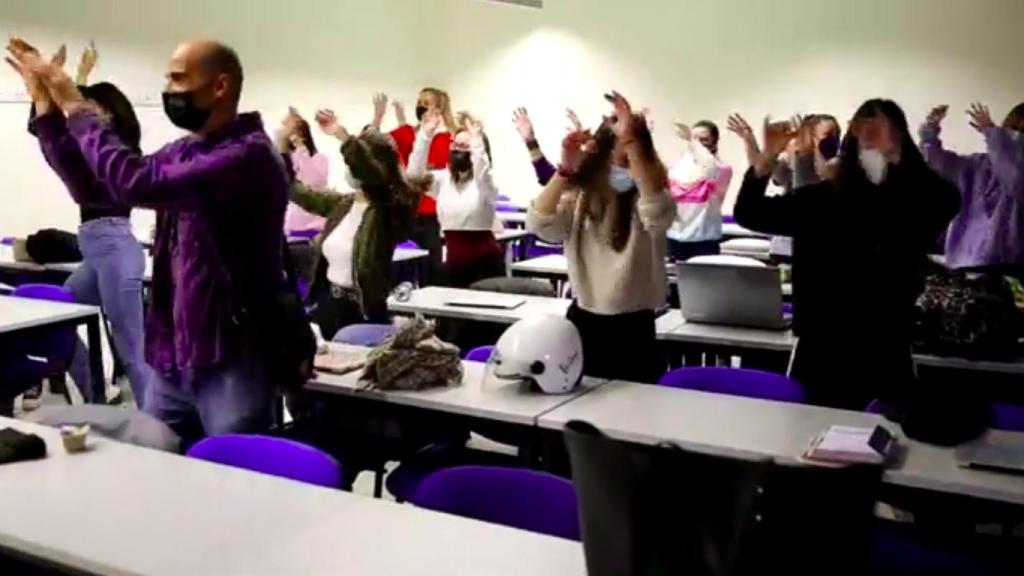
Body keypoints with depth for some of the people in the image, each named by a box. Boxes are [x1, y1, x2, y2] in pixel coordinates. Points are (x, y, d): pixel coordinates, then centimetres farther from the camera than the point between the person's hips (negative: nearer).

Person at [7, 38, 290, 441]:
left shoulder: (249, 155, -17)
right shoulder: (181, 153, 11)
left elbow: (138, 183, -26)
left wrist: (74, 105, -14)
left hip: (231, 364, -8)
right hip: (172, 360, 8)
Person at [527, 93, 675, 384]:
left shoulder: (643, 201, -4)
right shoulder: (579, 198, 3)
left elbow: (660, 212, -29)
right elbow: (539, 224, -14)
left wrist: (631, 140, -31)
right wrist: (565, 169, -25)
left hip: (633, 330, -2)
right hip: (583, 323, 2)